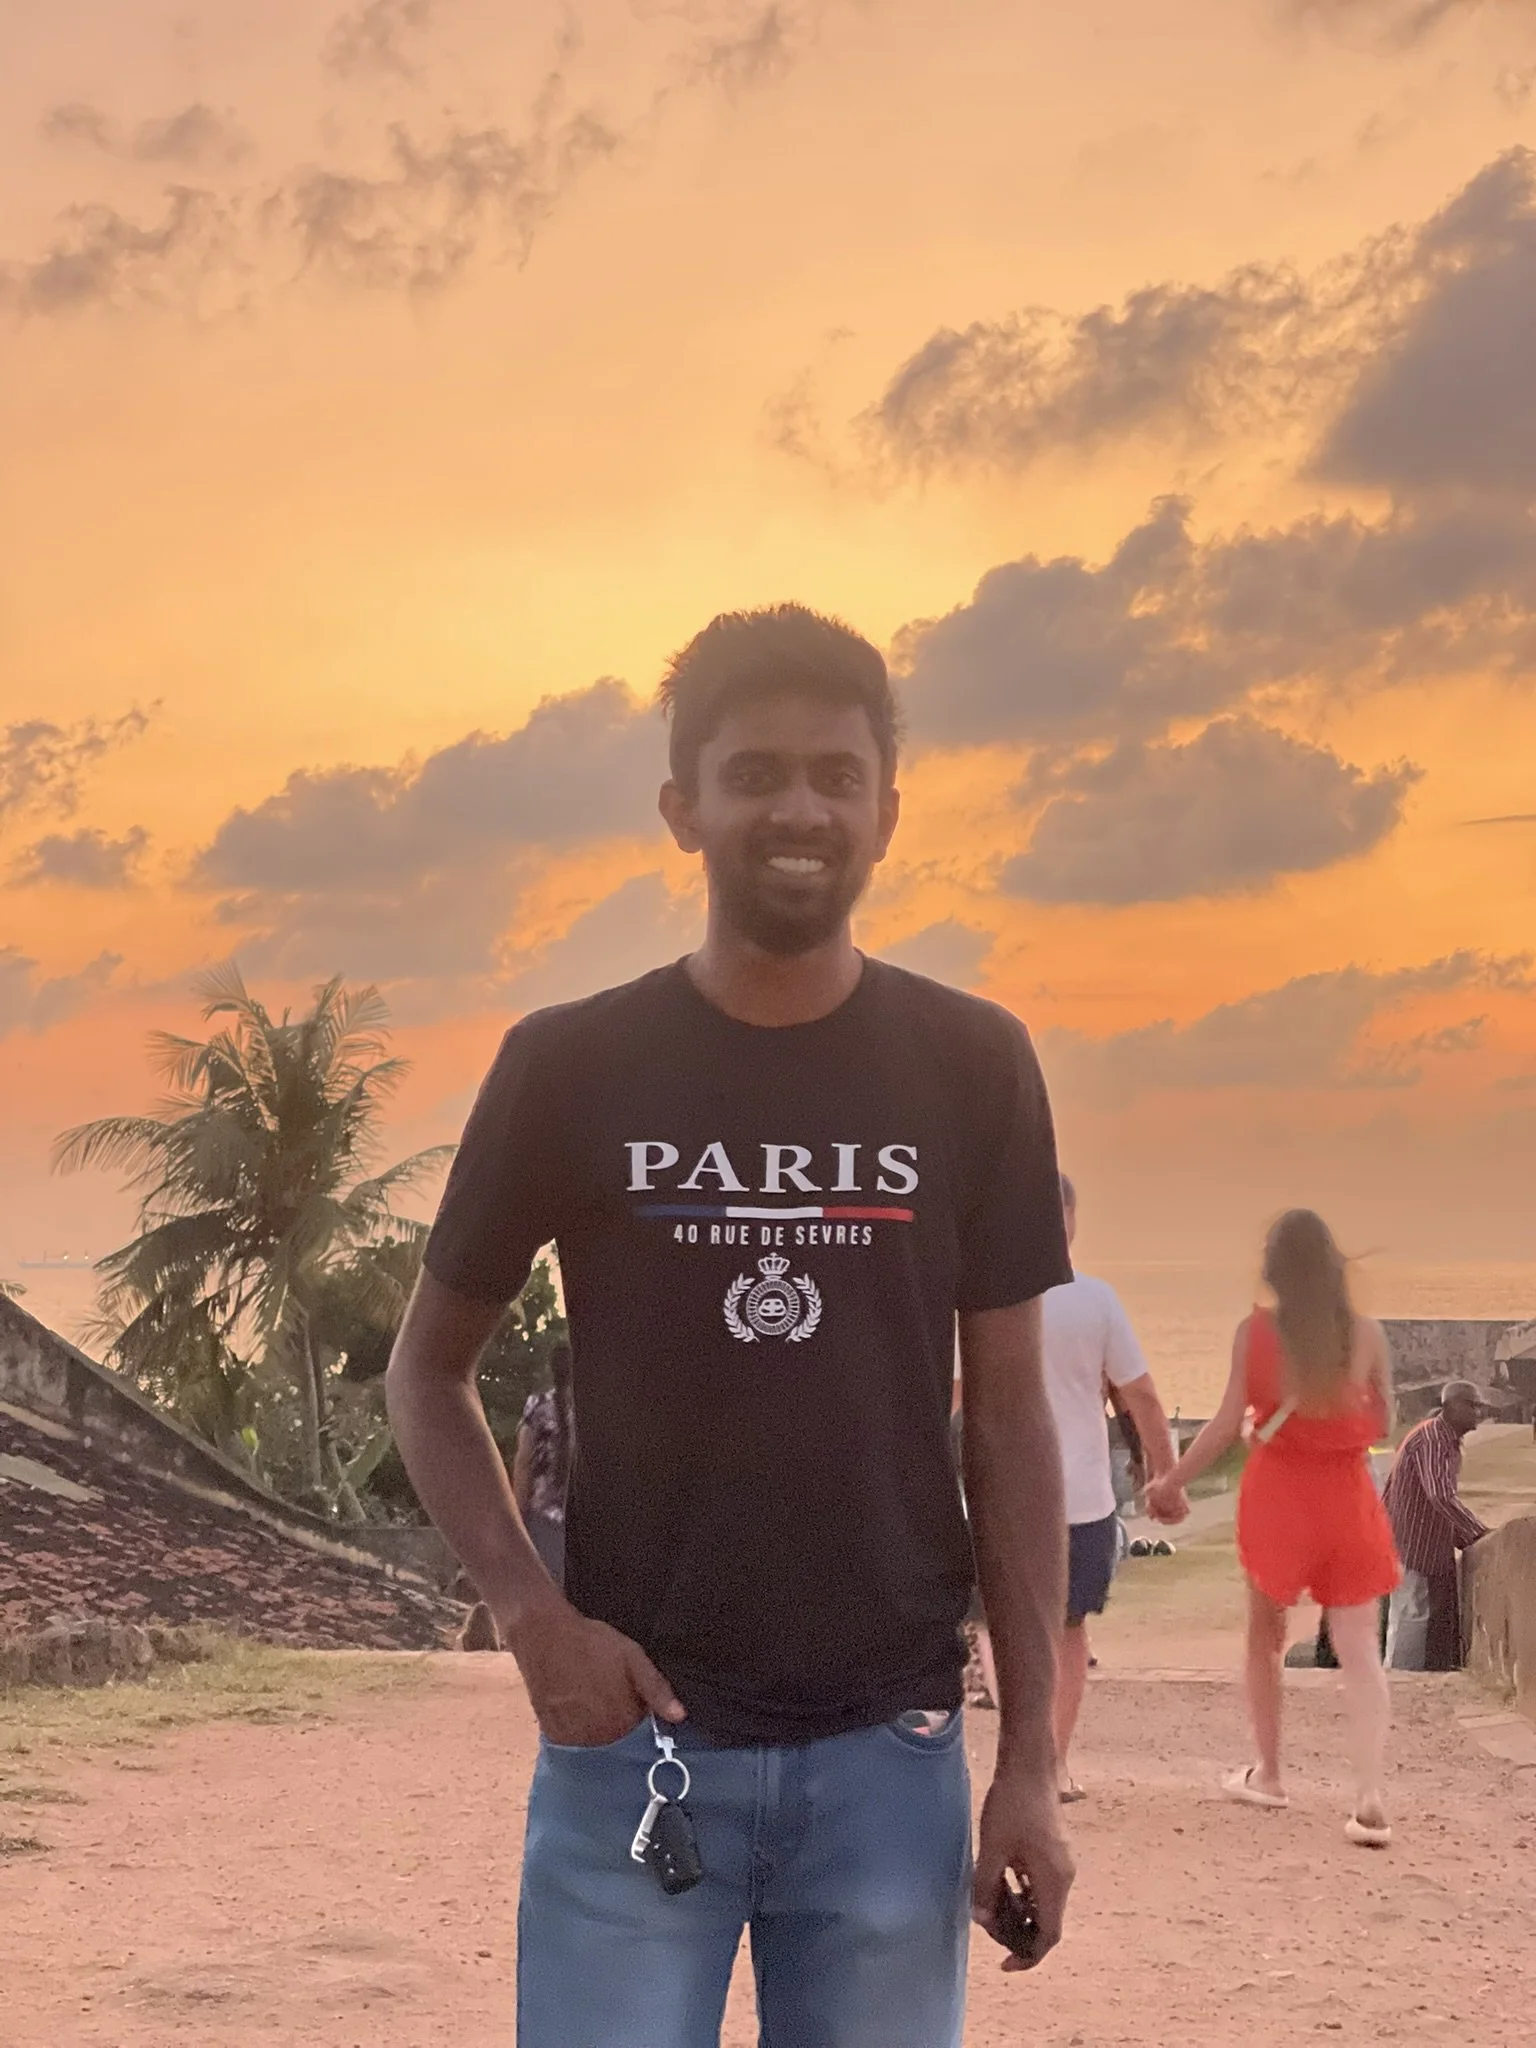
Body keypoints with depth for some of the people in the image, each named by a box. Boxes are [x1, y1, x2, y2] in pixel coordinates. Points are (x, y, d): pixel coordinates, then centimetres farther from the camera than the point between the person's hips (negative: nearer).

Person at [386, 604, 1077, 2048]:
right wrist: (526, 1613, -8)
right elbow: (428, 1370, 7)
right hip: (632, 1739, -1)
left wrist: (1030, 1759, 0)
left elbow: (1010, 1419, 4)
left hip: (889, 1756, 1)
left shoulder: (972, 1069, 1)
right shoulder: (571, 1066, -2)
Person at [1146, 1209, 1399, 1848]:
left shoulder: (1255, 1332, -7)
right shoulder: (1365, 1334, -3)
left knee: (1265, 1634, 19)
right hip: (1347, 1499, 1)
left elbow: (1228, 1424, -7)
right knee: (1359, 1650, 0)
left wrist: (1171, 1480, 4)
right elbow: (1383, 1425, 5)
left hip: (1277, 1498, -1)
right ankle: (1371, 1800, -12)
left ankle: (1268, 1775, 27)